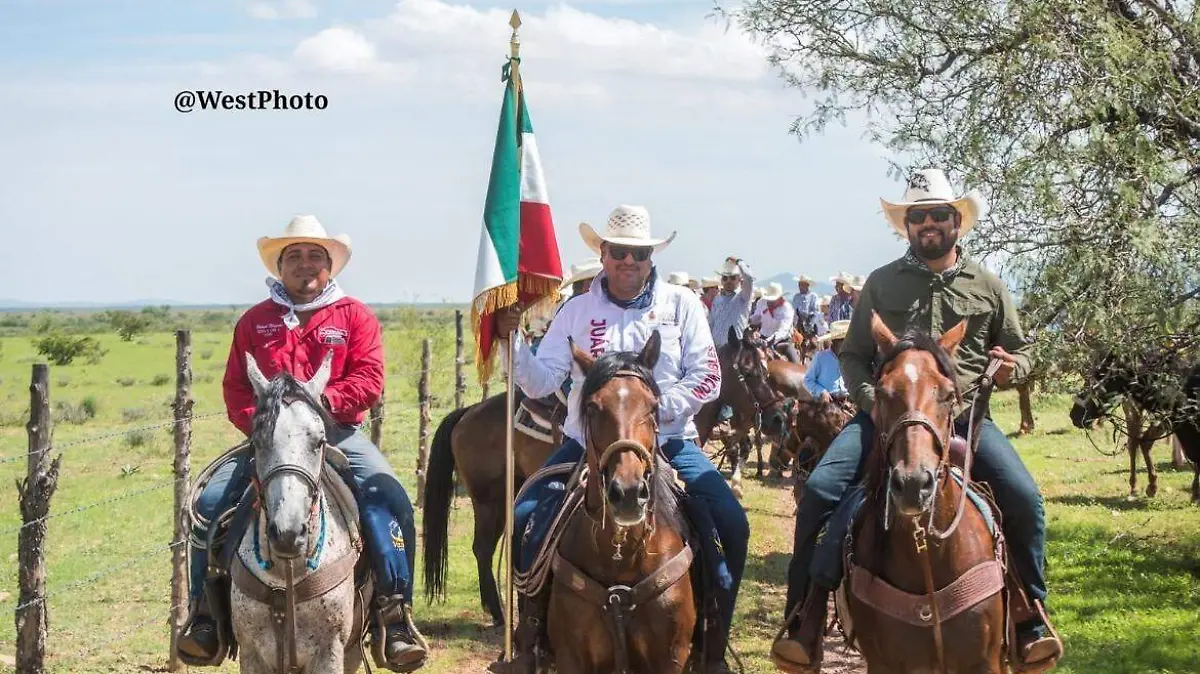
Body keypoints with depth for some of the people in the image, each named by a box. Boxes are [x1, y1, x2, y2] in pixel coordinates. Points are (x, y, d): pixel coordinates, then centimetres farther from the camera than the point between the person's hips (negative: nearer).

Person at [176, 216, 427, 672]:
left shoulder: (355, 317, 6)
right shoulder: (254, 321, 13)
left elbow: (368, 381, -5)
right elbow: (235, 388, 9)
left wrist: (322, 402, -20)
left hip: (338, 433, -2)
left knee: (389, 497, -26)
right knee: (211, 502, -16)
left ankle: (394, 613, -21)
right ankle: (205, 614, -3)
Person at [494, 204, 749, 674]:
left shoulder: (682, 305, 4)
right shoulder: (577, 312, 7)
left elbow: (706, 378, -4)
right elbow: (540, 383, 1)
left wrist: (655, 409, -18)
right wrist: (511, 338, -15)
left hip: (667, 440, -1)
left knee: (731, 524, -20)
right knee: (526, 520, -18)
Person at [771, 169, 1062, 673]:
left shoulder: (987, 285, 10)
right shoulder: (881, 283, 9)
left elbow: (1019, 350, 18)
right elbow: (853, 356, 11)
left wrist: (1011, 368, -7)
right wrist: (871, 400, -8)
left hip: (964, 416, 0)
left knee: (1024, 499, -21)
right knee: (819, 492, -21)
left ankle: (1032, 617, -1)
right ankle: (804, 619, -9)